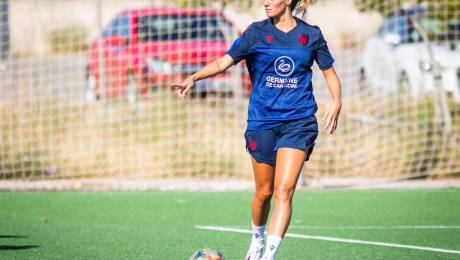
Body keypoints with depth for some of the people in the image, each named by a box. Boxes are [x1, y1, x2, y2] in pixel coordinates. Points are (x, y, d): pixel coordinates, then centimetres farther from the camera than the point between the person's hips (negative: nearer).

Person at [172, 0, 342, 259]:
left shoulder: (311, 34, 3)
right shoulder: (257, 32, 1)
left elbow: (330, 73, 12)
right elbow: (224, 62, -7)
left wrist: (336, 104, -5)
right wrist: (193, 77, -23)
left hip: (298, 122, -1)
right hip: (262, 121, 1)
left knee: (284, 190, -15)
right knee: (264, 192, 9)